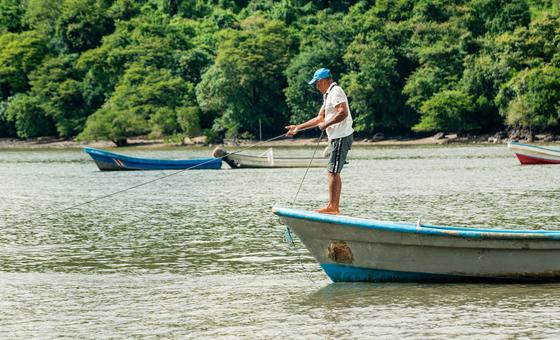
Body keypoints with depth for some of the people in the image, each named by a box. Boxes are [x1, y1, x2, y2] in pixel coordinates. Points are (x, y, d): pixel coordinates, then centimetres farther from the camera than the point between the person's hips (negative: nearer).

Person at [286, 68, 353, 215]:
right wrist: (298, 128, 25)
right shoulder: (328, 95, 23)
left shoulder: (335, 91, -10)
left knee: (333, 172, -11)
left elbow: (343, 113, -24)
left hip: (341, 137, -10)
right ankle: (335, 207, 9)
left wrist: (326, 124, -18)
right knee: (333, 172, 9)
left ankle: (332, 207, -13)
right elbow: (319, 119, 27)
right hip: (336, 138, 10)